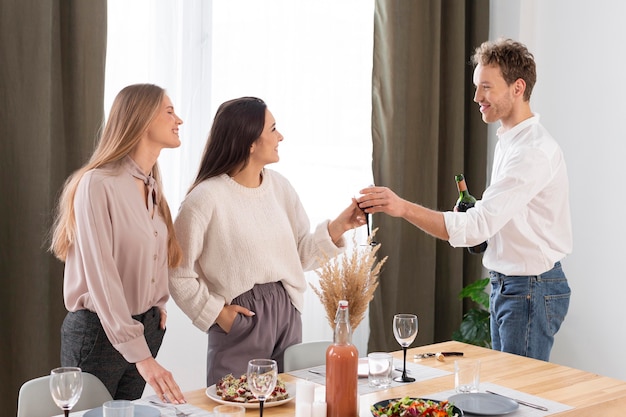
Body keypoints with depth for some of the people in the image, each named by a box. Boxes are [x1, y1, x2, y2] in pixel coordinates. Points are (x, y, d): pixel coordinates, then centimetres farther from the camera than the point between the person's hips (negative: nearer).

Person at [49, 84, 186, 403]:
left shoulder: (151, 185, 7)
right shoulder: (98, 184, -18)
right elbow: (101, 277, -24)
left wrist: (159, 306, 3)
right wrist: (141, 356, -28)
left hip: (146, 326, 7)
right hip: (98, 330, -7)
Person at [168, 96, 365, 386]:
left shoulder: (279, 186, 5)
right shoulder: (207, 197, -15)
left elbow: (302, 255, 7)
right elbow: (177, 273, -12)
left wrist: (338, 227, -5)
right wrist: (217, 312, -9)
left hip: (287, 314, 6)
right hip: (240, 321, -6)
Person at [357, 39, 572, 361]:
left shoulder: (534, 150, -21)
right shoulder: (509, 141, 12)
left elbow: (477, 227, -30)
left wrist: (404, 208, -33)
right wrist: (475, 215, 2)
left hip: (532, 290, -10)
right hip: (506, 284, 10)